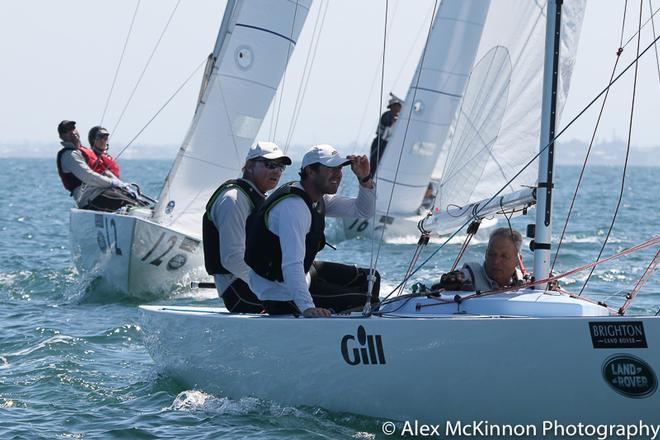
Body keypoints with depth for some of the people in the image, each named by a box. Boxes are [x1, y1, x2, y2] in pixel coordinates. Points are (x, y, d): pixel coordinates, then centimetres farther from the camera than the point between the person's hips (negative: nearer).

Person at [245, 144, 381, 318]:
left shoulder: (319, 198, 3)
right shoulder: (293, 206, -29)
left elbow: (362, 210, 13)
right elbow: (291, 264, -40)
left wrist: (365, 178, -6)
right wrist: (307, 308, -50)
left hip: (304, 273, 10)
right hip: (283, 295, -10)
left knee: (370, 280, 16)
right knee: (363, 302, -14)